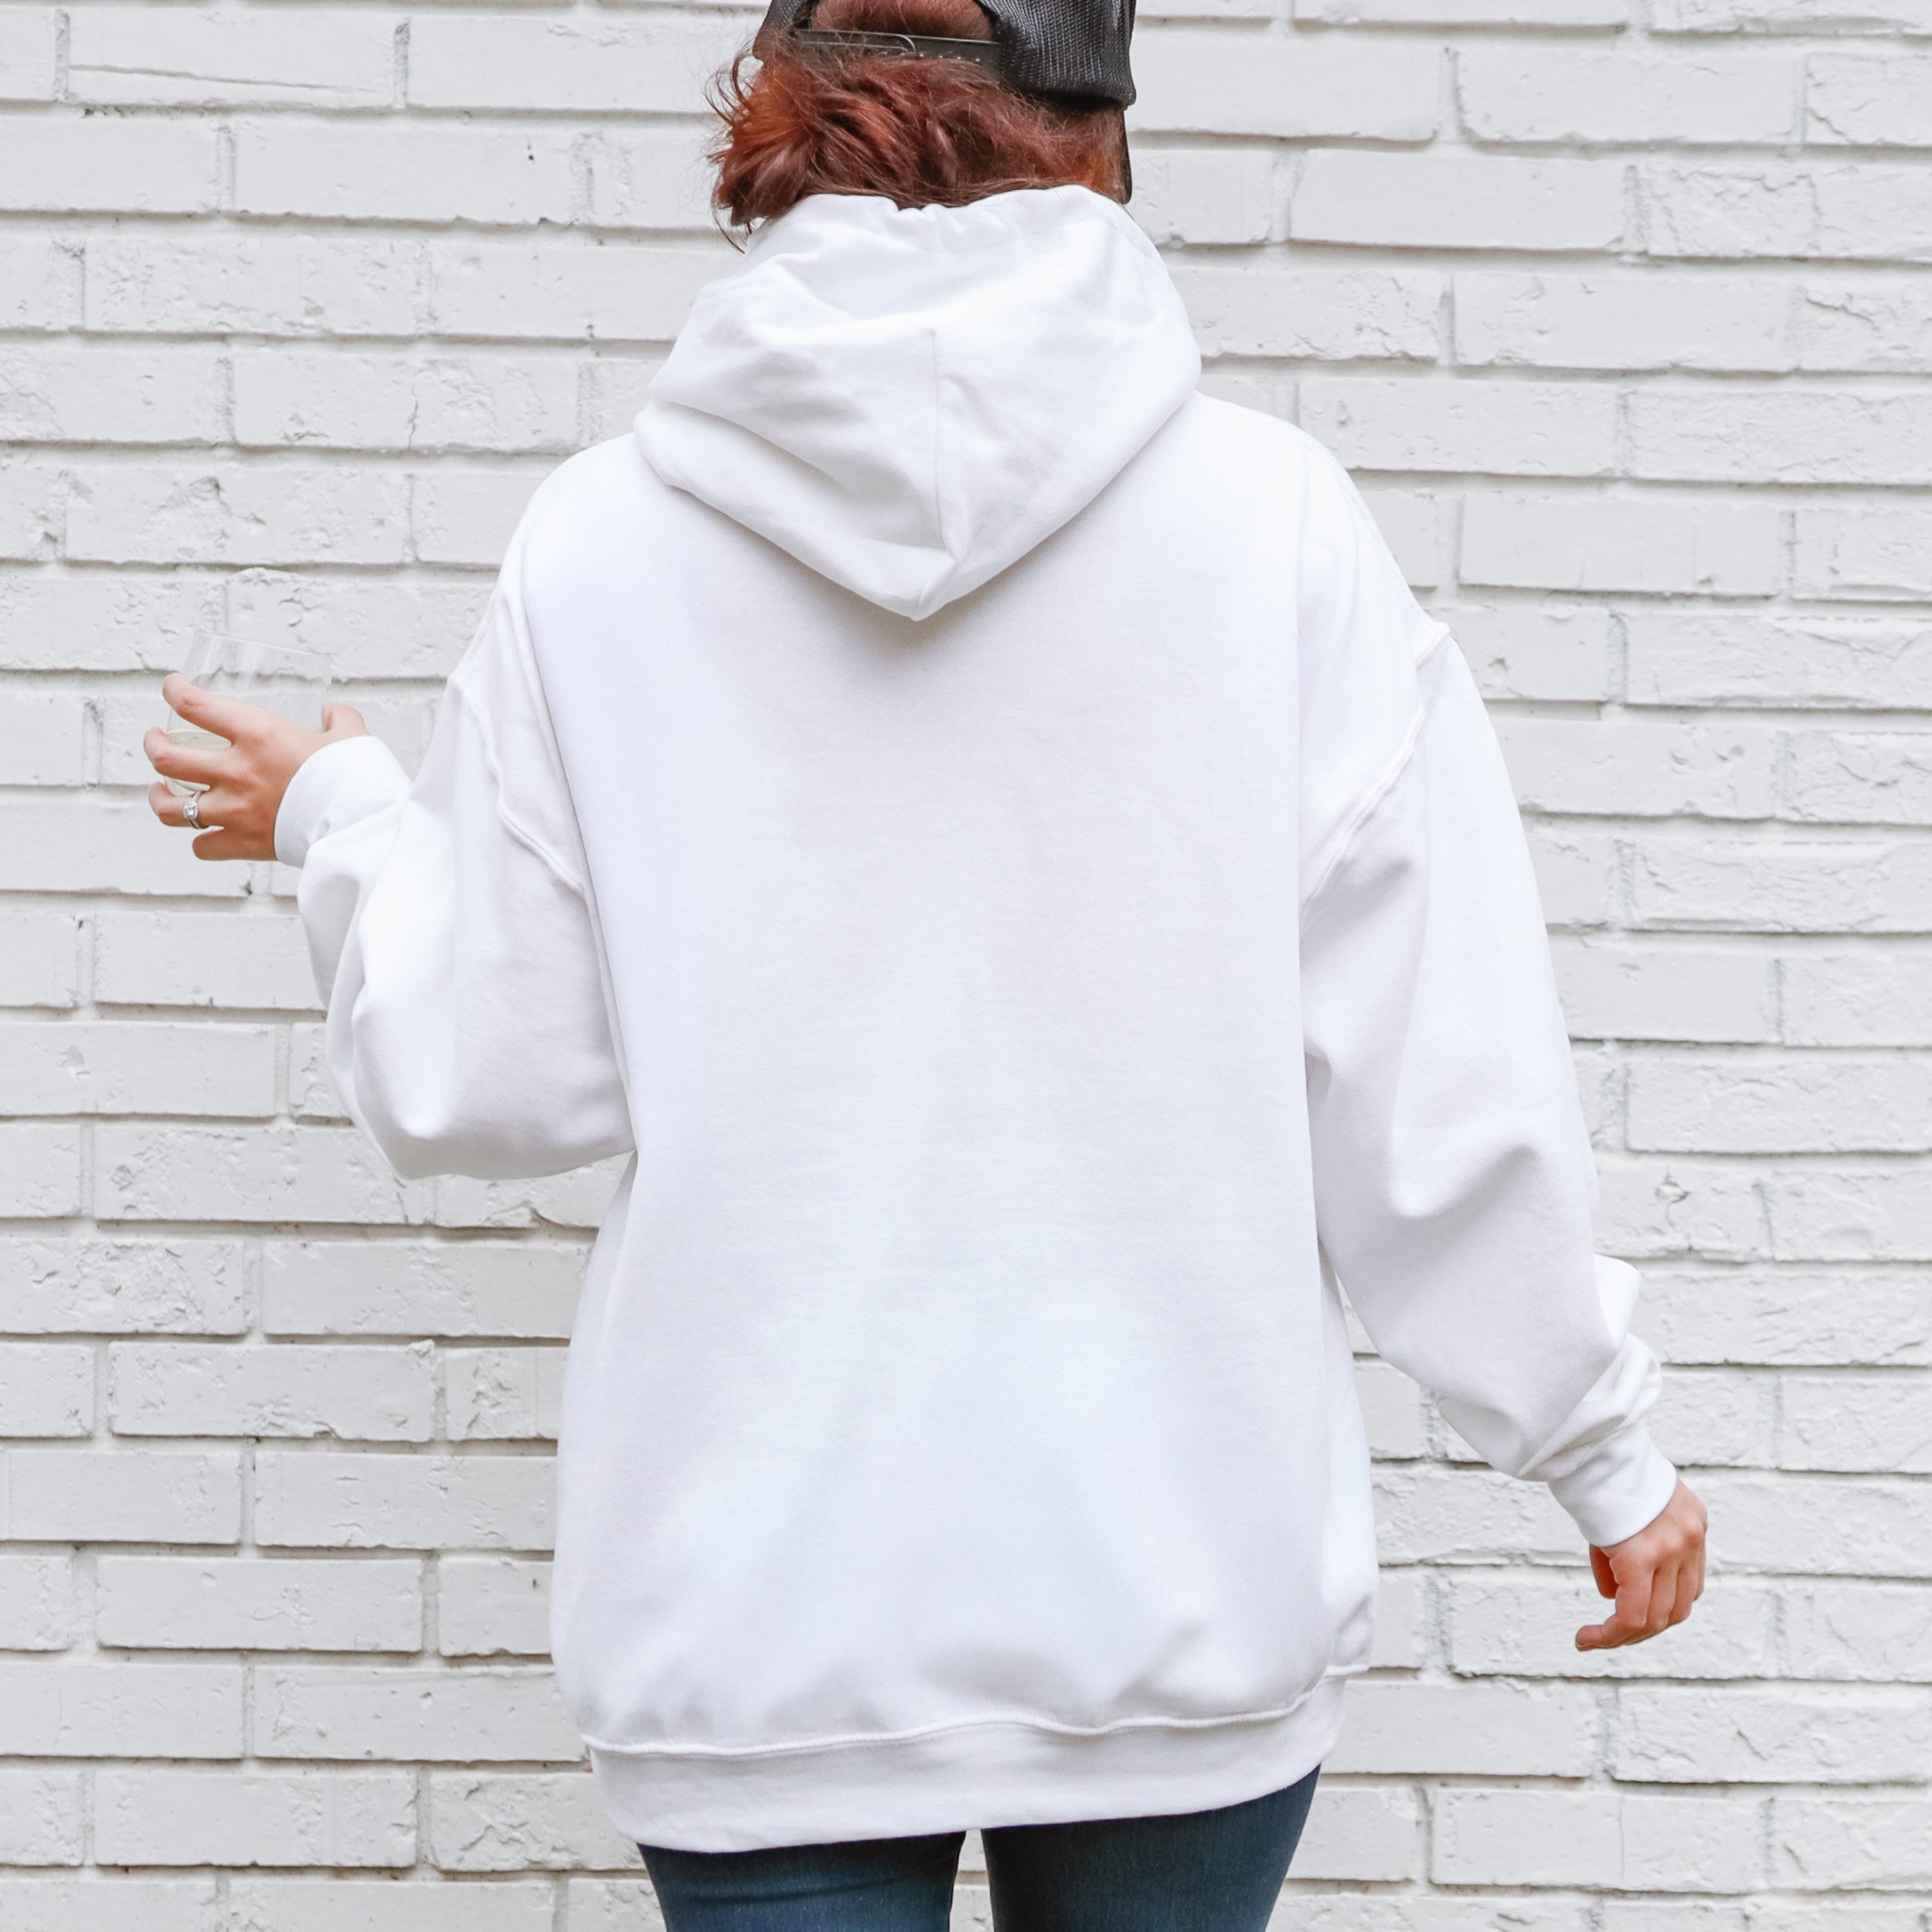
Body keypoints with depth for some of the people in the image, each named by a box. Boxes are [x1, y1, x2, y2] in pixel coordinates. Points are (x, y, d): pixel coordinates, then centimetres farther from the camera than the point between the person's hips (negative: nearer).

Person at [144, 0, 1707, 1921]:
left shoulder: (597, 546, -4)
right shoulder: (1275, 520, -7)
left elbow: (471, 1078, 3)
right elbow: (1444, 1094, -5)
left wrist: (339, 820, 22)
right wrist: (1602, 1445, 10)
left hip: (757, 1624, 0)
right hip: (1186, 1584, 0)